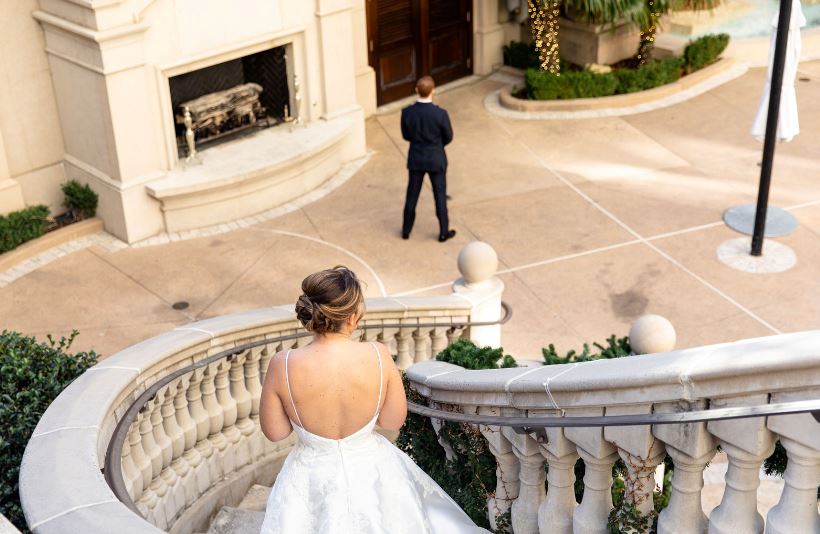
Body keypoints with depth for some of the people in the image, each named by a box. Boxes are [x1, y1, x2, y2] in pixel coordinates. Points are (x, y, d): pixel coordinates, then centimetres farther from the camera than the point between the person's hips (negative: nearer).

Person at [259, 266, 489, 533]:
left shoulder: (283, 365, -23)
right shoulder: (378, 356, -22)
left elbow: (274, 431, -10)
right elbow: (393, 421, -8)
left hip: (312, 480, -1)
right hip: (370, 472, 1)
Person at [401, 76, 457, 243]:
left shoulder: (407, 112, -17)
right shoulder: (441, 114, -24)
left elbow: (406, 135, -1)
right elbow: (448, 137, -7)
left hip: (415, 159, 2)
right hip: (436, 160, -2)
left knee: (412, 194, 17)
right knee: (440, 195, 14)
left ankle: (406, 230, 29)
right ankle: (444, 231, 24)